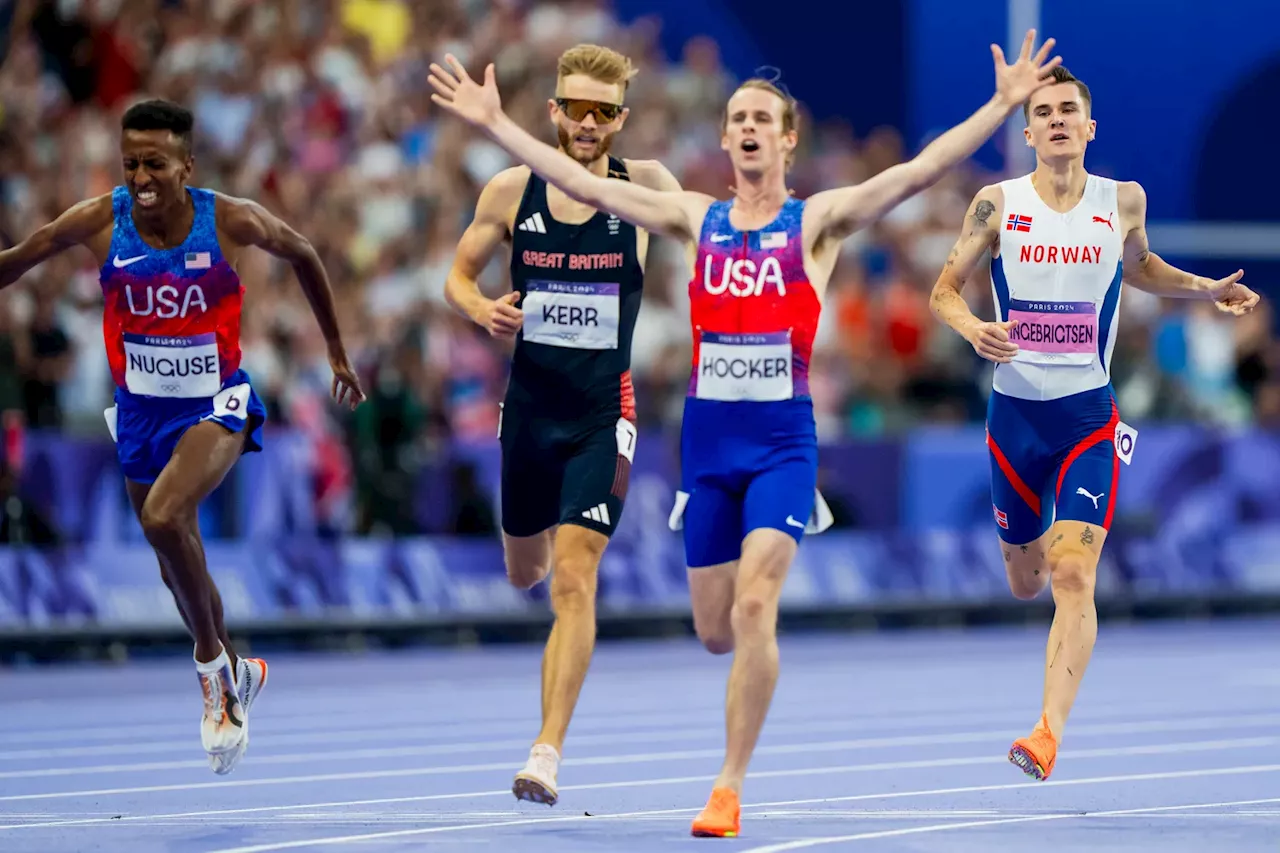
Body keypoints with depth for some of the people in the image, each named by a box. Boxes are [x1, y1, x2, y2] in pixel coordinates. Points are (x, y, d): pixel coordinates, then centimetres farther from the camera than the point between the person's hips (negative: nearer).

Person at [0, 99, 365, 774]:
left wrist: (336, 352, 12)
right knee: (176, 566, 16)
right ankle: (233, 676, 42)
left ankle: (211, 662, -7)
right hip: (140, 409, 4)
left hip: (216, 403, -4)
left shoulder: (232, 223, -16)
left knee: (165, 520, -29)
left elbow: (302, 255, 4)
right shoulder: (99, 223, -13)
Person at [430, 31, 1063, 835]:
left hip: (782, 437, -3)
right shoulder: (697, 218, 9)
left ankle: (730, 788, -10)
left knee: (754, 606, -17)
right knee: (715, 630, 6)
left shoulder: (818, 220, 0)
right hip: (707, 435, 4)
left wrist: (1002, 107, -20)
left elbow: (919, 172, -10)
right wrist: (496, 123, 6)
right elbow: (581, 183, 9)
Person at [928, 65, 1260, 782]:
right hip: (1014, 412, 1)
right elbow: (946, 289, 3)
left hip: (1088, 415, -1)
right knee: (1026, 581, 16)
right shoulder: (998, 204, -4)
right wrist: (973, 328, -19)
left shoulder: (1123, 202, 0)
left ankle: (1050, 732, -25)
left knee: (1074, 576, -18)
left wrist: (1206, 290, 7)